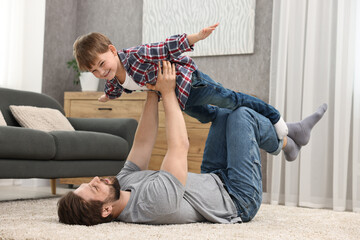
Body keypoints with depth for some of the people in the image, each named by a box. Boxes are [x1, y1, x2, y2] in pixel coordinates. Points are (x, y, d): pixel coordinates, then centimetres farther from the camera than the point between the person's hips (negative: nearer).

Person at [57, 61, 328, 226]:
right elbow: (179, 146, -35)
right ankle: (286, 140, 20)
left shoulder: (123, 184, -15)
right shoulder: (154, 202, -41)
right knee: (242, 115, -9)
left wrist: (152, 93, -10)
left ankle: (286, 135, 29)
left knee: (225, 113, 10)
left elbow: (143, 143, -6)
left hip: (212, 182, 8)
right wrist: (167, 92, -24)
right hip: (240, 200, -8)